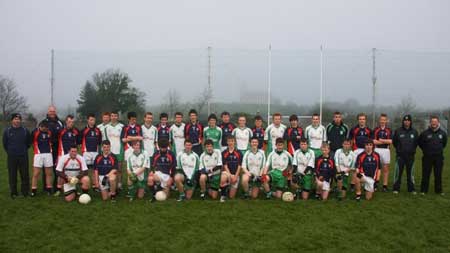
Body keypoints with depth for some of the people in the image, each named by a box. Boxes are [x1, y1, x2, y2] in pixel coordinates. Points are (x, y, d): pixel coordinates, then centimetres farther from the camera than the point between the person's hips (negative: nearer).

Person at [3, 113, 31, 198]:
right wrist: (9, 152, 11)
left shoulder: (25, 130, 1)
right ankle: (13, 193, 13)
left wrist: (24, 150, 10)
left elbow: (28, 142, 13)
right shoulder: (7, 131, 1)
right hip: (11, 157, 0)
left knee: (25, 175, 3)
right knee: (12, 175, 3)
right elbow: (4, 144, 11)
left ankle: (25, 191, 14)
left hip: (23, 157, 0)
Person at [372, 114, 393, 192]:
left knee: (386, 168, 3)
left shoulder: (389, 130, 7)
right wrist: (385, 141, -5)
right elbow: (374, 141, -6)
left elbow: (390, 141, -4)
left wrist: (381, 140, -8)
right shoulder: (375, 130, 4)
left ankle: (385, 185, 8)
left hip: (386, 150, 1)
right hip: (377, 150, -1)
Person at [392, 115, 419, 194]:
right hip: (400, 155, -1)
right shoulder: (398, 131, 0)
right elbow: (394, 141, 10)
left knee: (410, 173, 7)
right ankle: (396, 188, 7)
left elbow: (417, 142, 16)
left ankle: (411, 189, 17)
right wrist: (398, 149, 9)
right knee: (398, 172, -1)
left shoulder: (414, 132, 5)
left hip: (411, 155, 2)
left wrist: (412, 149, 11)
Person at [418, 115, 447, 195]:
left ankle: (439, 190, 17)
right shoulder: (425, 133, -5)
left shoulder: (442, 133, 3)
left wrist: (440, 149, 15)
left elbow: (444, 143, 21)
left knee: (438, 175, 8)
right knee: (426, 174, 2)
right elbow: (420, 143, 9)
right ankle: (423, 190, 8)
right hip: (427, 157, -2)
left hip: (439, 157, 2)